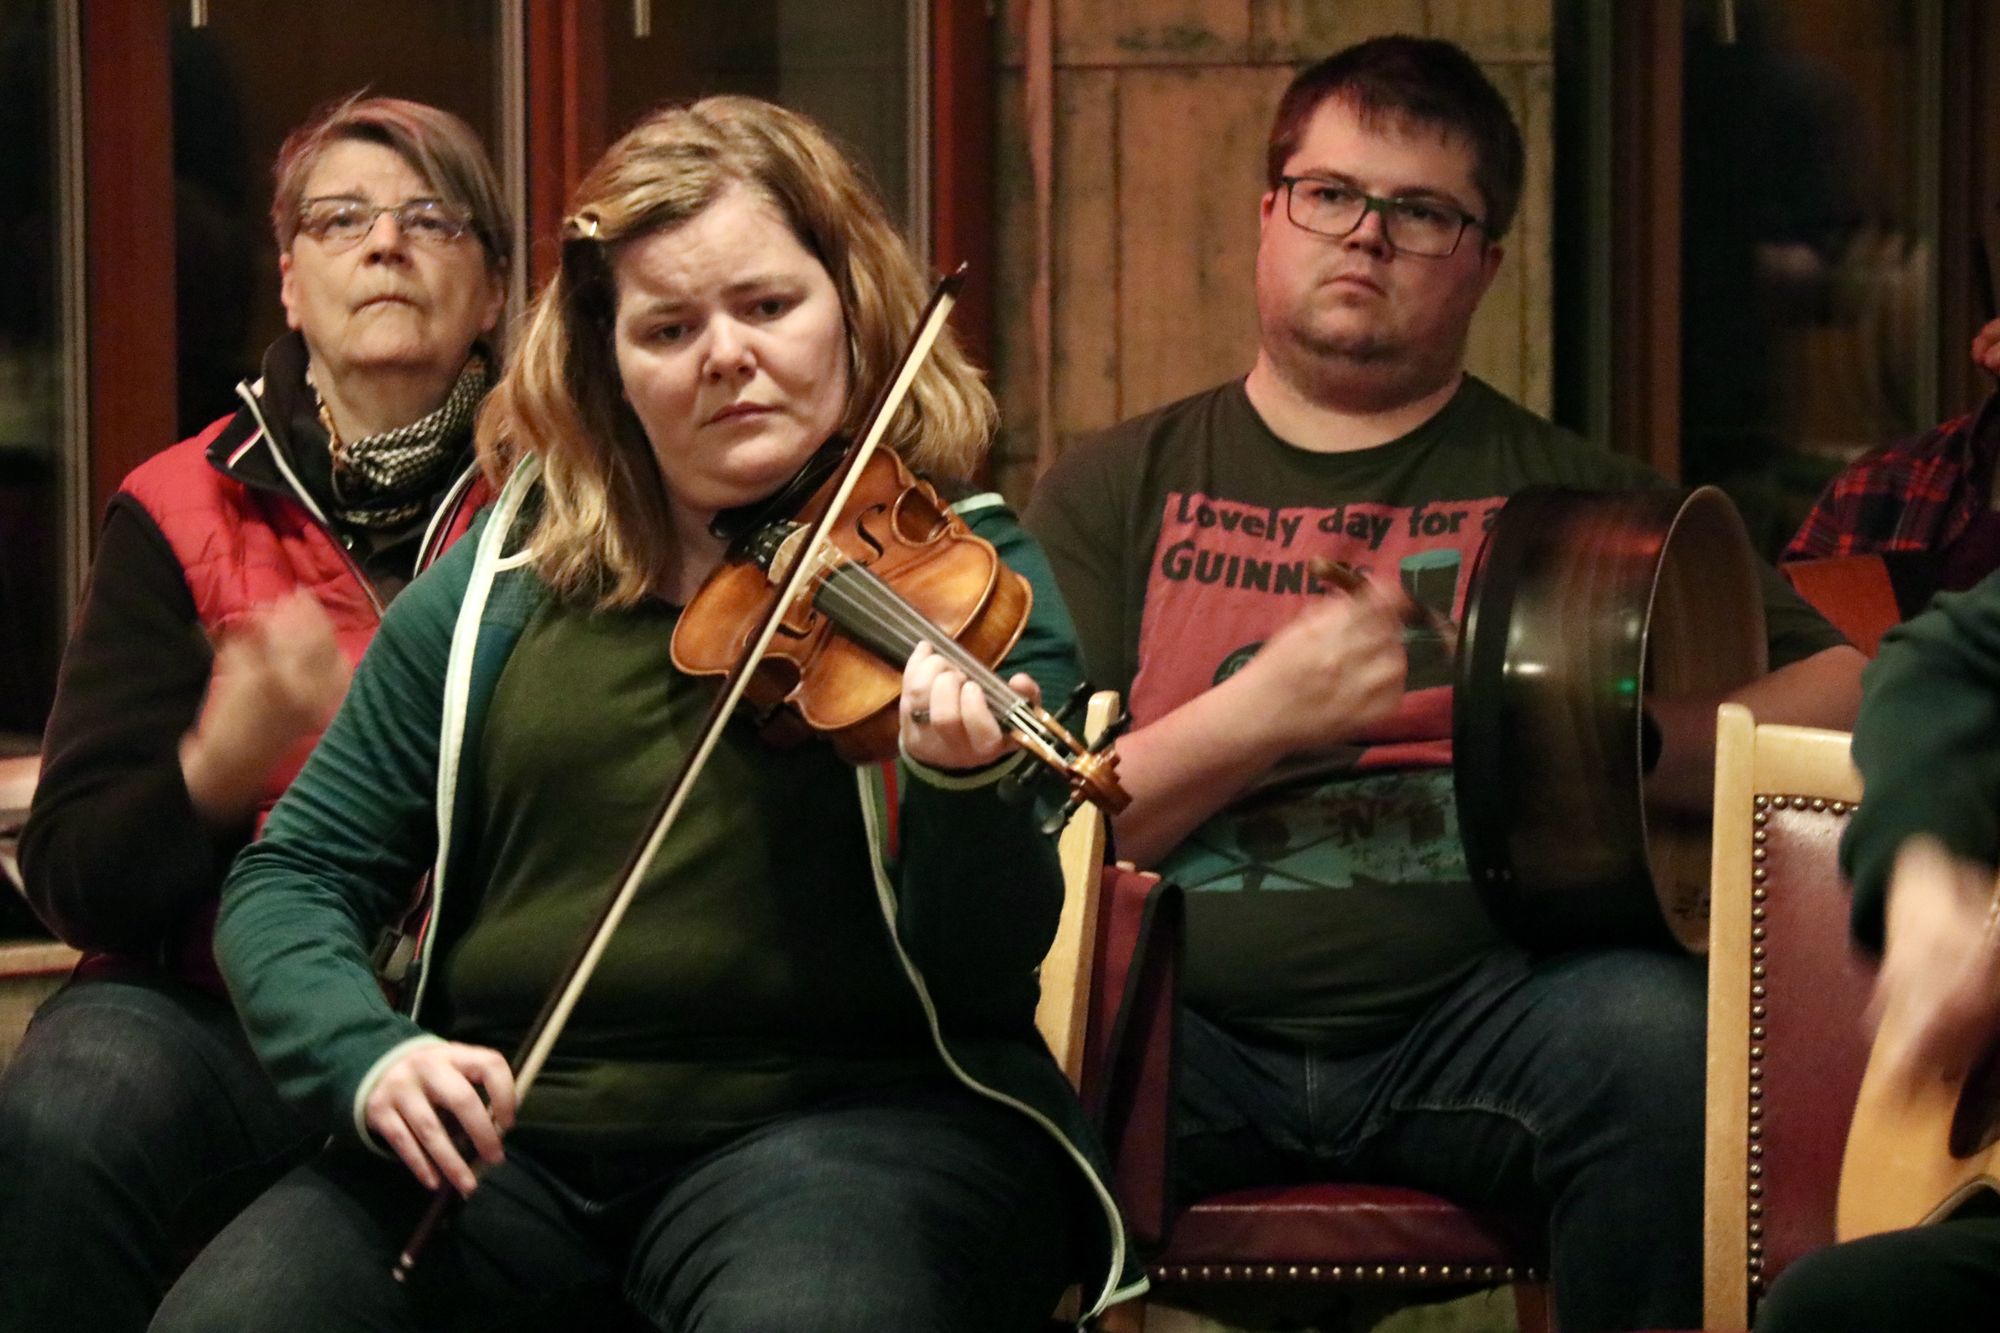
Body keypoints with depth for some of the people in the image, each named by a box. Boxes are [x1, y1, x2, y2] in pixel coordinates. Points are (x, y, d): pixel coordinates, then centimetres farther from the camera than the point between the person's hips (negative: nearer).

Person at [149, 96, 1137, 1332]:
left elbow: (981, 980, -7)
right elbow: (292, 880, 11)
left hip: (844, 1114, -3)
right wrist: (368, 1057, -10)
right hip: (507, 1128, 3)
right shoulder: (498, 590, 11)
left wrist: (964, 788, -29)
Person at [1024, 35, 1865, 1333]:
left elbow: (1843, 692, 7)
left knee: (1660, 1038, -32)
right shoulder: (1120, 489, 14)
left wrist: (1653, 742, -11)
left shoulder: (1572, 494, 15)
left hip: (1476, 1012, 1)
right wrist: (1259, 716, -10)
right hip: (1188, 1020, 0)